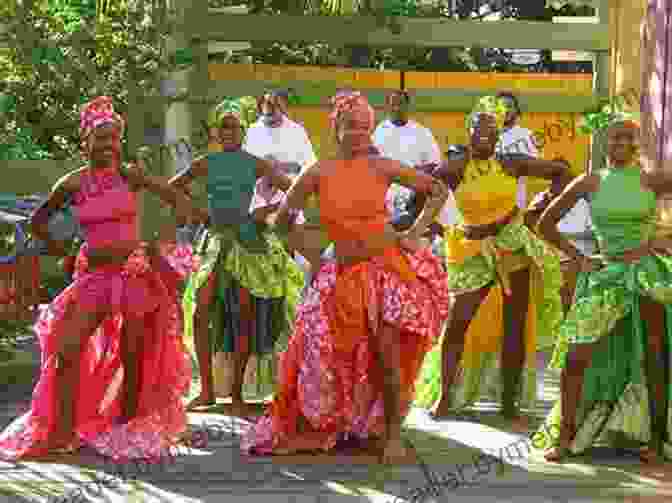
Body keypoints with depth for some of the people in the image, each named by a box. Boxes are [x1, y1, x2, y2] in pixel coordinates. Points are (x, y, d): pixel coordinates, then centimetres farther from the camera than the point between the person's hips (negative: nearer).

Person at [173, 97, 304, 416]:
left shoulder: (257, 165, 0)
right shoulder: (206, 165, 5)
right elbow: (171, 188, 16)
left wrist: (267, 209, -12)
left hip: (250, 243, -2)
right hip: (216, 242, 2)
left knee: (244, 319, -1)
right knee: (200, 313, -9)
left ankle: (237, 395, 7)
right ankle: (207, 390, 2)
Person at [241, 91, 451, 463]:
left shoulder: (382, 168, -2)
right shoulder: (319, 174, -1)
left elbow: (438, 191, 7)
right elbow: (282, 220, 9)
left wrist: (416, 232, 0)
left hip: (388, 267, -1)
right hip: (344, 275, 1)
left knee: (387, 353, -8)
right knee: (319, 352, 1)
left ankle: (393, 434, 8)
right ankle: (302, 432, 18)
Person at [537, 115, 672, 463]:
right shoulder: (591, 183, 5)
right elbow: (546, 223, 10)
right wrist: (577, 258, 4)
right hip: (605, 275, 1)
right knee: (576, 356, -6)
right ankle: (564, 436, 5)